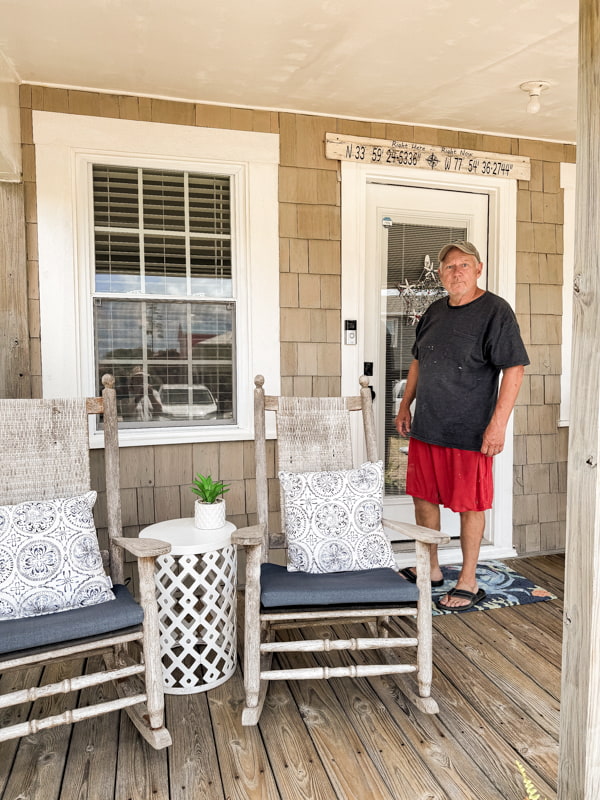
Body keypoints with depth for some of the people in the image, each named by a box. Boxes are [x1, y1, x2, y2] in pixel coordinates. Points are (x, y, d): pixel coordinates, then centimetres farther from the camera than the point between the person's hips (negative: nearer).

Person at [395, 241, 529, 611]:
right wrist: (406, 405, 16)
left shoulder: (495, 310, -9)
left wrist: (499, 422, -21)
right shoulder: (434, 312, 11)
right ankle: (431, 570, 32)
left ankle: (468, 582, 22)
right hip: (425, 427, 7)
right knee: (423, 496, 14)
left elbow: (514, 368, -14)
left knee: (470, 505, 5)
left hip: (469, 431, -7)